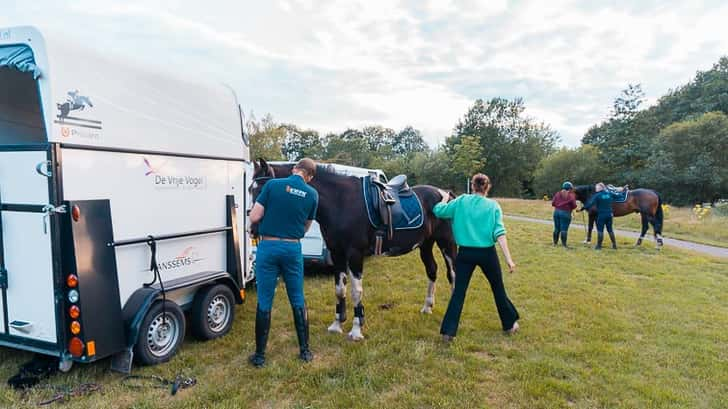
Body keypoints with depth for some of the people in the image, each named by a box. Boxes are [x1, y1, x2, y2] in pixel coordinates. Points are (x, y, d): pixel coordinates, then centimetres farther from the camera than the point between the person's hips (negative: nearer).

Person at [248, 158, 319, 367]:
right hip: (293, 248, 2)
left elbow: (254, 217, -7)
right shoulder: (312, 194, 1)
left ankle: (260, 355, 16)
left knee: (264, 303, 7)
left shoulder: (272, 185, -6)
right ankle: (305, 351, 22)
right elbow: (306, 227, 10)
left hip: (268, 246, -1)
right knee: (298, 301, 14)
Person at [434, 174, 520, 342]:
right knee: (498, 289, 19)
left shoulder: (462, 201, -2)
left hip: (465, 253, 0)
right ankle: (509, 324, 34)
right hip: (487, 253, 0)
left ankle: (448, 331, 3)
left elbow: (438, 211, 0)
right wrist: (508, 258, -13)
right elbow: (499, 233, -11)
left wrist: (445, 198, 20)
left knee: (459, 291, 6)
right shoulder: (493, 205, -3)